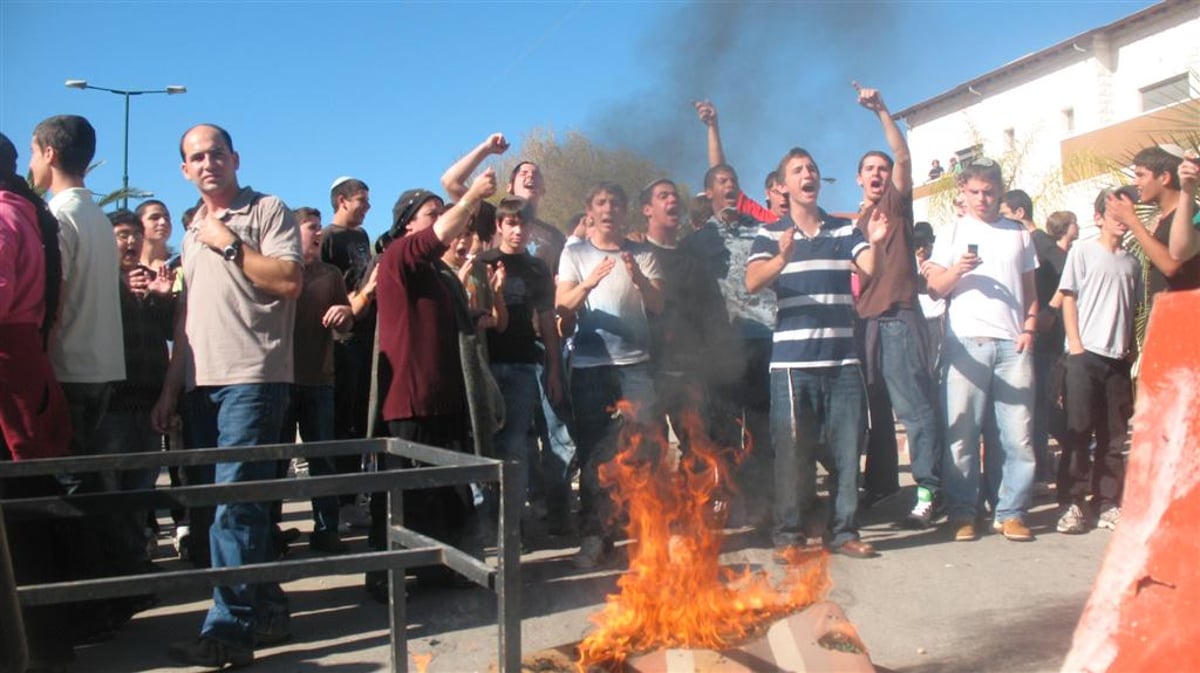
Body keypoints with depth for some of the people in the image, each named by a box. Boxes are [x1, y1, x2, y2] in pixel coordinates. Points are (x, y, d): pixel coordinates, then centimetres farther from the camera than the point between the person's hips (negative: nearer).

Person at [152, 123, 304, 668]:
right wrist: (170, 388, 19)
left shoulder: (267, 210, 2)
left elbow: (290, 280, -12)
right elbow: (187, 315, 23)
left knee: (235, 500, -12)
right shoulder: (193, 230, 23)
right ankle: (266, 610, 19)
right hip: (202, 383, 8)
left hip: (252, 378, -7)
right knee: (227, 502, 8)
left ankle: (228, 628, -8)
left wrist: (230, 244, -8)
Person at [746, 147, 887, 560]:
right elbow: (752, 282, -10)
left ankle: (845, 531, 15)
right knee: (793, 450, -1)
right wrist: (782, 259, -29)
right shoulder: (769, 234, 7)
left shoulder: (845, 230, 13)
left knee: (847, 445, 5)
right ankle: (789, 534, 9)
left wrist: (875, 243, -25)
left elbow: (871, 267, -3)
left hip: (843, 359, 3)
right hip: (791, 361, -2)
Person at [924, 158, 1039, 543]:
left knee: (1018, 434, -1)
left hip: (1012, 343, 2)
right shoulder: (953, 233, 12)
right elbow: (934, 288, 4)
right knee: (961, 432, -3)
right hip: (966, 342, -2)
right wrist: (957, 270, -15)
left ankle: (1011, 513, 9)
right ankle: (962, 514, 5)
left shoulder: (1019, 234, 18)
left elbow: (1030, 289, 18)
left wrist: (1029, 328, 3)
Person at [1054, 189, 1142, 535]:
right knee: (1078, 432, -3)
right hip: (1085, 354, -4)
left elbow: (1133, 308, 17)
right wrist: (1075, 344, -9)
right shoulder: (1083, 251, 1)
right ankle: (1071, 504, 1)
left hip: (1118, 357, 4)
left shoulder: (1131, 262, 13)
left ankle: (1108, 504, 13)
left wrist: (1131, 345, 7)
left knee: (1114, 436, 6)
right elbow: (1068, 299, -2)